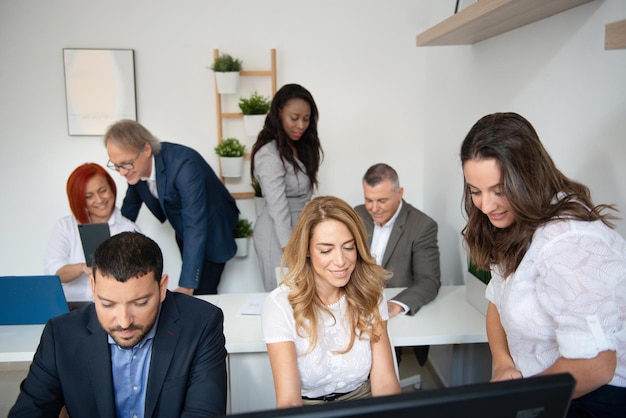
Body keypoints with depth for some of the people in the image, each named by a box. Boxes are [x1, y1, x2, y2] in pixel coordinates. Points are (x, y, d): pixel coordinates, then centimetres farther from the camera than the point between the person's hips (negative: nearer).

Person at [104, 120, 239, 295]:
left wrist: (186, 287, -41)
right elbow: (128, 209, 6)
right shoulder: (135, 167, -13)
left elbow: (196, 226, -38)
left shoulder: (184, 164, -35)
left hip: (212, 228, -6)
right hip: (183, 232, 6)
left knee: (202, 292, -10)